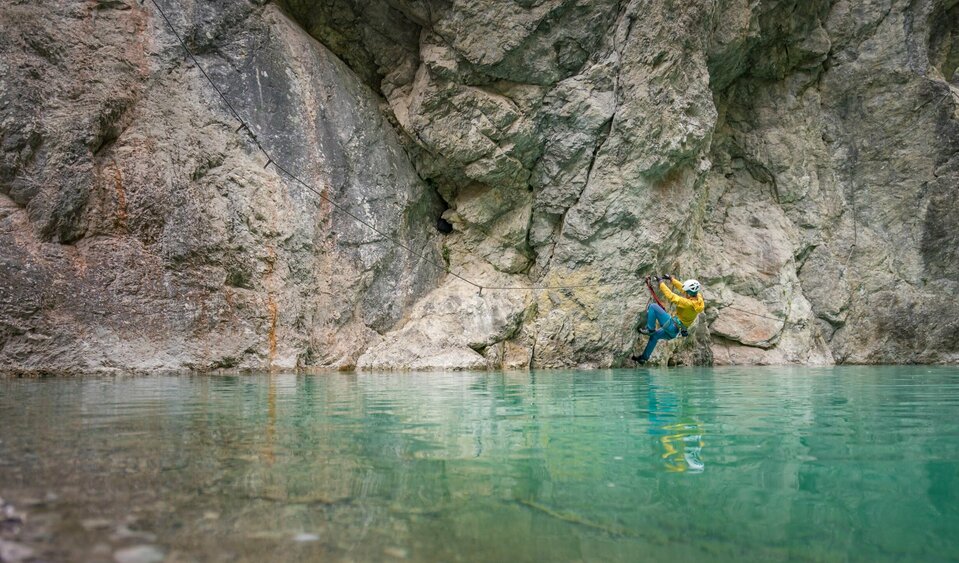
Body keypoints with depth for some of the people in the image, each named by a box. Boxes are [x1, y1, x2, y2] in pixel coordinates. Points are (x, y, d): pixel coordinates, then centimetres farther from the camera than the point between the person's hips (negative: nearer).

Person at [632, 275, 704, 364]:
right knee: (655, 336, 29)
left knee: (653, 306, -11)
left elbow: (671, 297, -29)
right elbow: (682, 287, 7)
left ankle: (650, 329, 1)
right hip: (677, 330, 10)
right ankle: (644, 357, 37)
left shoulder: (689, 303, -30)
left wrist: (661, 283, -19)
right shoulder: (698, 297, -6)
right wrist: (671, 279, 8)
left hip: (672, 326, -10)